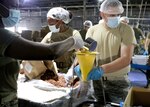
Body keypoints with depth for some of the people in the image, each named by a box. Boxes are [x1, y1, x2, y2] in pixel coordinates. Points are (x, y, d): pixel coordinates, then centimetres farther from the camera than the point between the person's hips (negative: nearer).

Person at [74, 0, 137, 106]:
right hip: (96, 81, 3)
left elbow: (126, 59, -20)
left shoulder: (126, 29, -10)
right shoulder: (92, 30, 0)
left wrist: (102, 69, -33)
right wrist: (80, 65, -23)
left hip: (118, 82, -2)